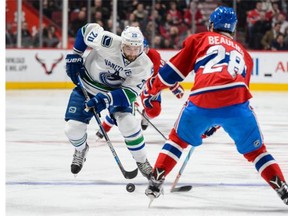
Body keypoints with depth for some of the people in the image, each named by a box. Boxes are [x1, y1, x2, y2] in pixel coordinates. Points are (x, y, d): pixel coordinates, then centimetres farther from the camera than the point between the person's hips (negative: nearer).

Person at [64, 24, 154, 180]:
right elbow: (87, 29, -13)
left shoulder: (144, 65, -25)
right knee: (73, 129, -5)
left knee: (128, 124, -23)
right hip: (88, 84, 0)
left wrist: (106, 99, -39)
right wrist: (74, 56, -10)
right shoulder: (108, 42, -32)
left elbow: (129, 93, -24)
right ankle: (81, 149, 33)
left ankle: (142, 162, 2)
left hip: (117, 91, 0)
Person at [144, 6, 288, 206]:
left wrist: (153, 90, 36)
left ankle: (156, 182, 17)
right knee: (254, 150, 15)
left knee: (179, 138, 24)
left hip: (202, 100, -1)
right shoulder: (243, 53, 34)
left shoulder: (199, 40, 24)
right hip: (236, 101, 1)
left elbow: (175, 69, 20)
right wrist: (217, 123, 41)